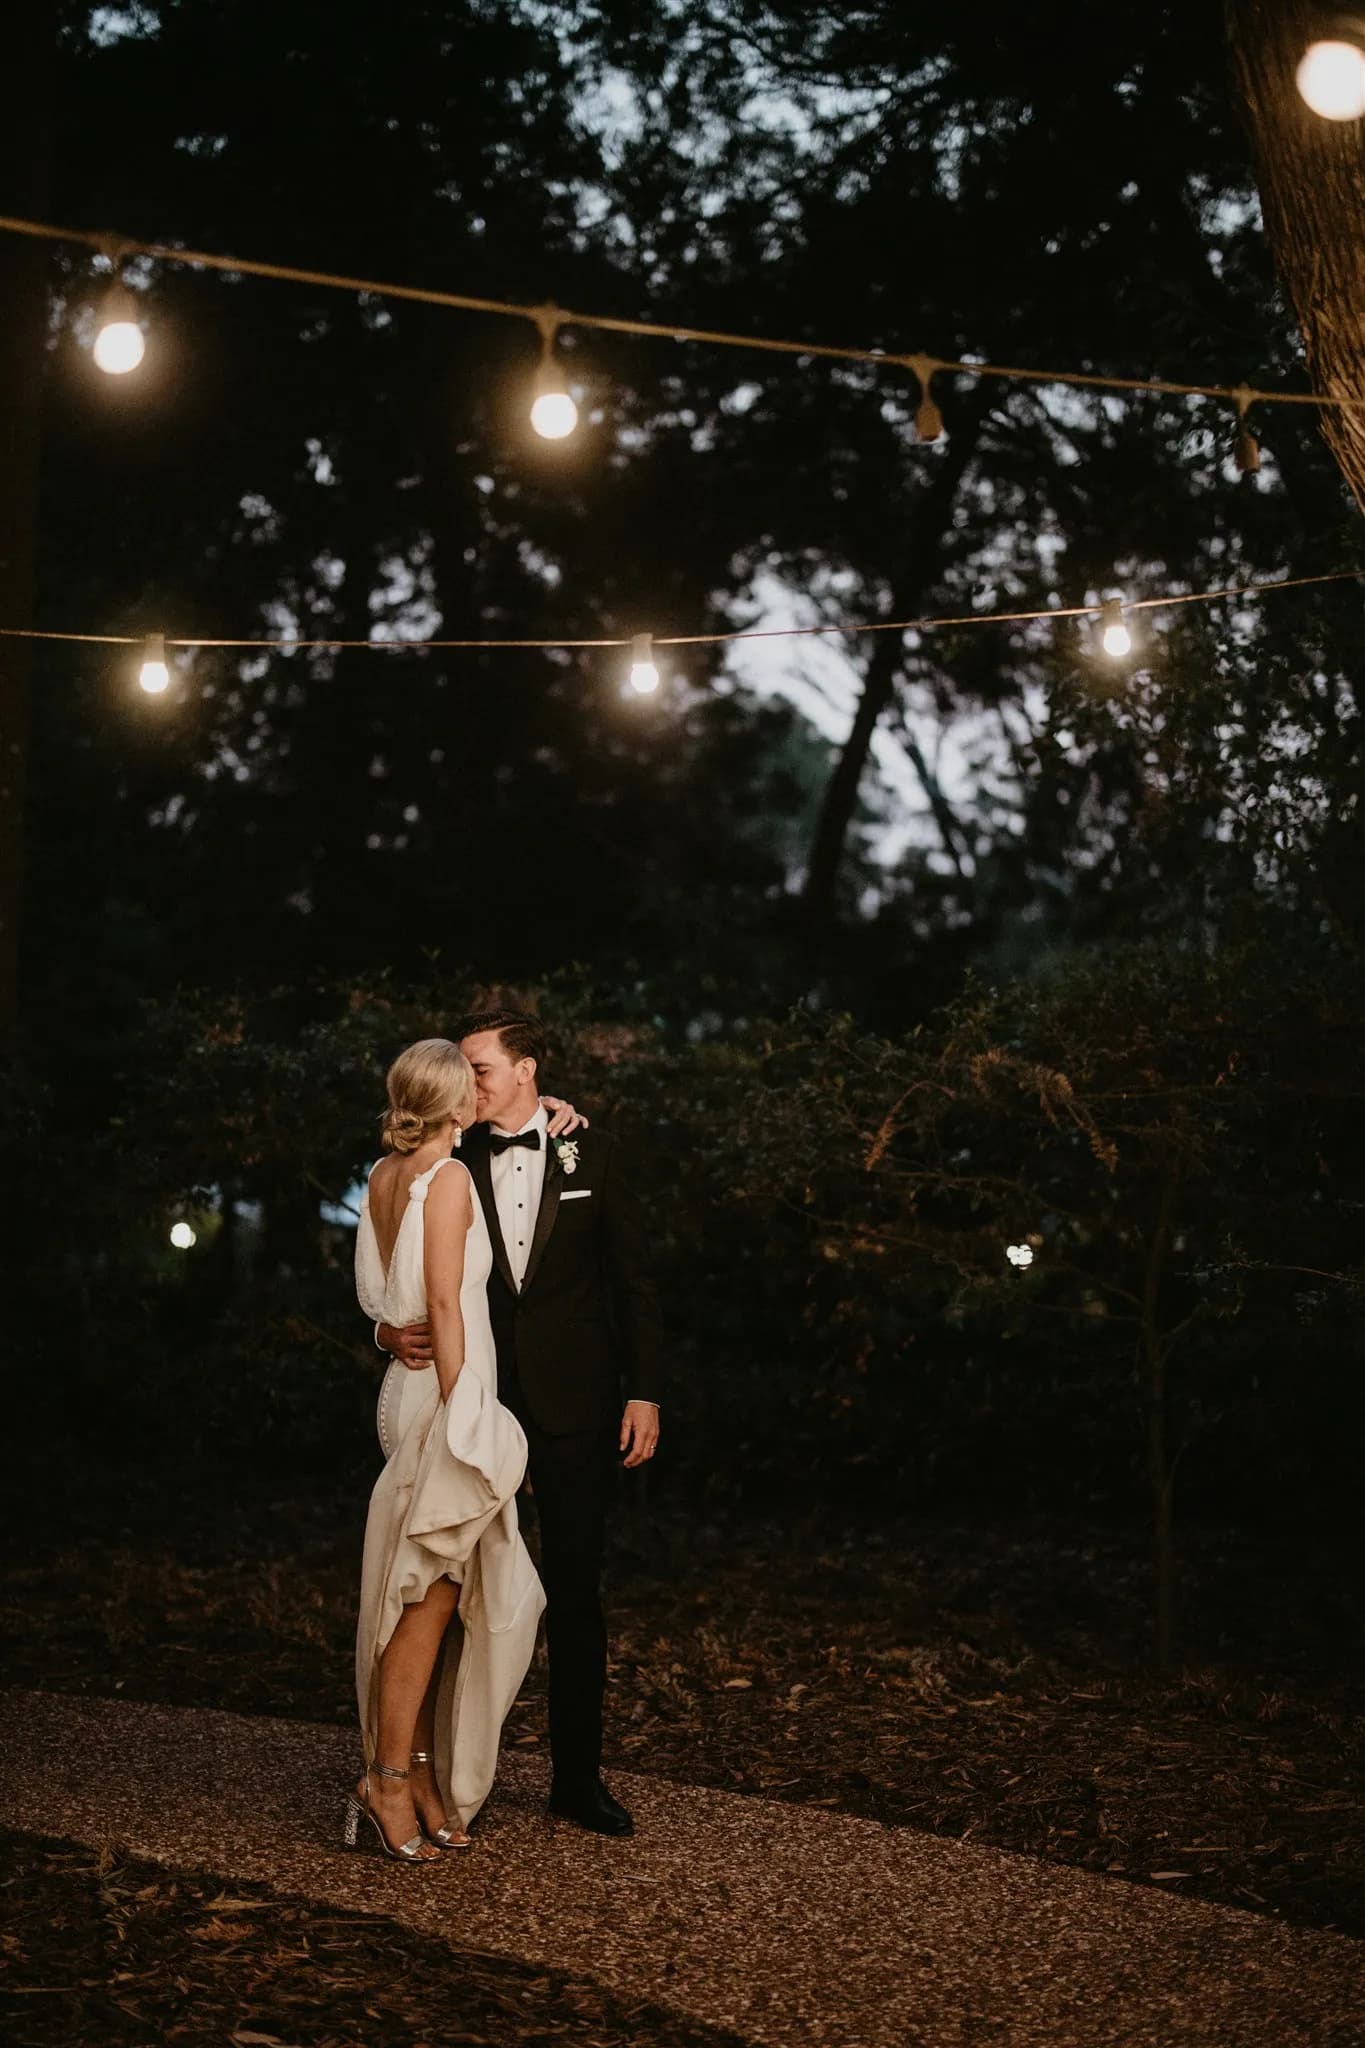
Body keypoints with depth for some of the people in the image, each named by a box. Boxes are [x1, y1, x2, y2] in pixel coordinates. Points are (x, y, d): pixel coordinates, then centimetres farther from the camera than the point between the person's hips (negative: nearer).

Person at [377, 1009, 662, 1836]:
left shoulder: (593, 1155, 2)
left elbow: (633, 1278, 3)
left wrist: (644, 1392, -3)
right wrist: (391, 1329, -16)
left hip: (573, 1403, 0)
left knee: (577, 1590, 6)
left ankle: (578, 1775, 13)